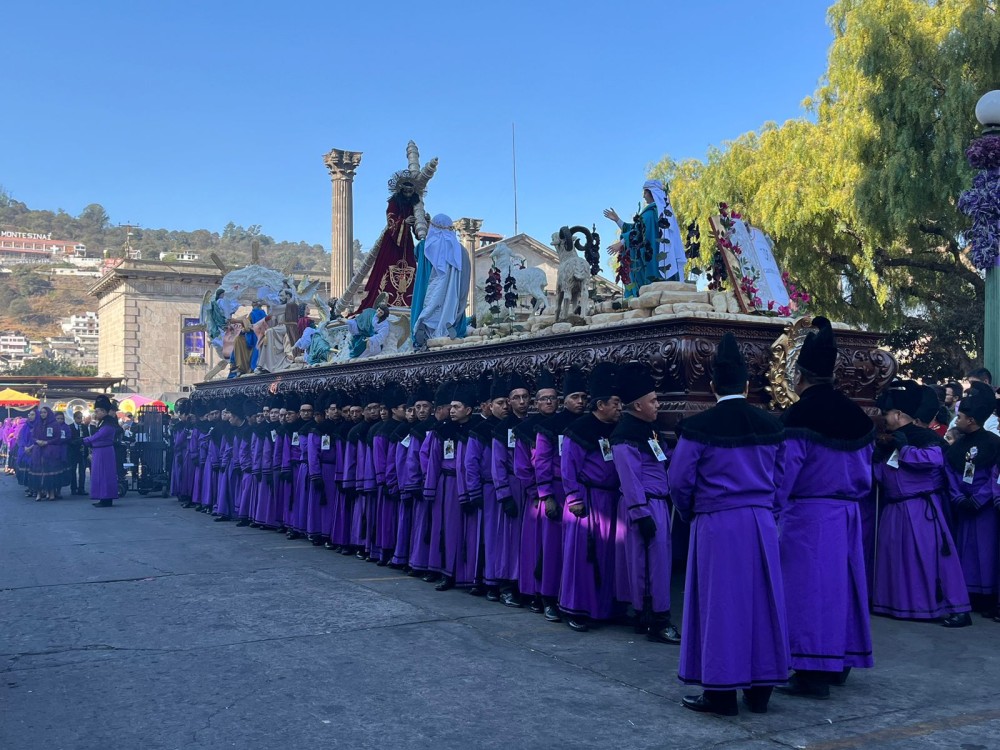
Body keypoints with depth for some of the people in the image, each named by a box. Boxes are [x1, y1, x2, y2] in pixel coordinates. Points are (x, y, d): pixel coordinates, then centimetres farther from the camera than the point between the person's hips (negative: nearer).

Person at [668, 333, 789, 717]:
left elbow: (679, 481, -7)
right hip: (761, 523, 4)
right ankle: (760, 688, 19)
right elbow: (778, 478, 11)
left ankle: (721, 692, 8)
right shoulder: (770, 425, 4)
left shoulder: (697, 427, -9)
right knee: (761, 600, 11)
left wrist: (691, 513, 12)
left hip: (716, 525, -4)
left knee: (720, 602, 3)